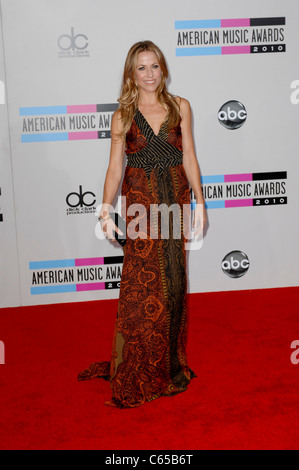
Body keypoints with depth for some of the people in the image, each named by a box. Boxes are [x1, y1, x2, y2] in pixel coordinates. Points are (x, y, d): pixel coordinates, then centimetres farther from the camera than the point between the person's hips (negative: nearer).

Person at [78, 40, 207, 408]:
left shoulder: (180, 107, 8)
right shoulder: (123, 115, 5)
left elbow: (189, 158, 7)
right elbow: (115, 166, 3)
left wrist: (199, 202, 3)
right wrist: (105, 211, -5)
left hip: (175, 198, 2)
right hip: (140, 199, -1)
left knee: (174, 282, 5)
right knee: (143, 284, -1)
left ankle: (170, 362, 22)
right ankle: (137, 372, 12)